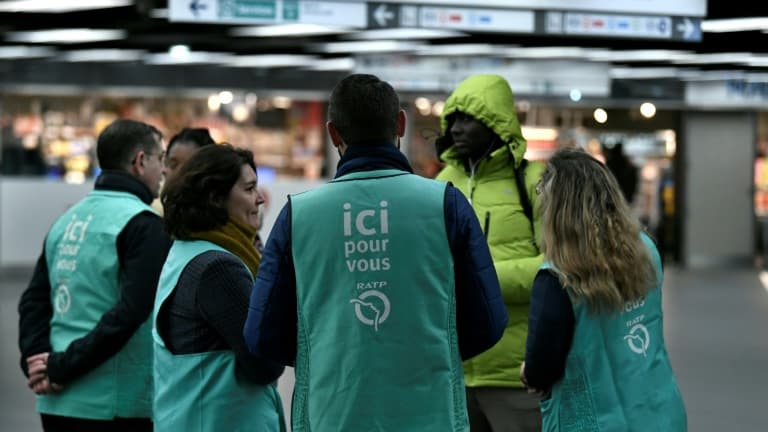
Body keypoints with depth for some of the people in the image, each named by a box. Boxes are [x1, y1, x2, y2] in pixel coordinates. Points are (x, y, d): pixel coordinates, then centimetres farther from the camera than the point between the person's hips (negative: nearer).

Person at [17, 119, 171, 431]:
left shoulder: (67, 220, 13)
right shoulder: (144, 226, -10)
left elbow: (33, 300, 9)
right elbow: (128, 312, -19)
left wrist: (35, 360, -2)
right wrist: (63, 367, -15)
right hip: (114, 406, -7)